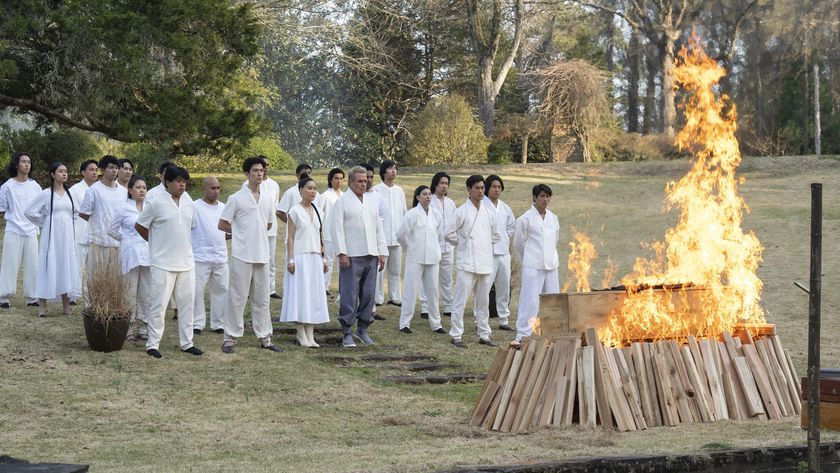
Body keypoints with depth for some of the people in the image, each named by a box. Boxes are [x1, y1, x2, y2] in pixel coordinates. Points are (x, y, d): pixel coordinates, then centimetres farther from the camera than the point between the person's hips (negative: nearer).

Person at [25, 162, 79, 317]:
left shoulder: (69, 194, 9)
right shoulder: (46, 194, -5)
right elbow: (30, 212, -5)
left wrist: (68, 222, 9)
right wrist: (44, 223, 0)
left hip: (67, 236, 4)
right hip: (51, 235, -4)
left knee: (66, 267, 5)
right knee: (48, 267, -4)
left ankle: (66, 305, 11)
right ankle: (42, 306, 0)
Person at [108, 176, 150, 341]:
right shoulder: (124, 208, -2)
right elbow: (112, 230, 5)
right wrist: (126, 239, 2)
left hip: (147, 253, 4)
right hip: (131, 254, -4)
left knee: (147, 293, 6)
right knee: (131, 293, -2)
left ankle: (144, 327, 13)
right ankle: (129, 328, 5)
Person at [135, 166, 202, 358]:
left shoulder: (188, 202, 7)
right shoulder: (156, 203, -10)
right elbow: (139, 226, -1)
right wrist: (155, 242, 7)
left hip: (186, 261, 6)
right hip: (163, 263, -6)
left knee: (187, 303, 10)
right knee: (159, 305, -2)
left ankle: (186, 342, 20)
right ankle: (152, 344, 5)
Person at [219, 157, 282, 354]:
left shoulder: (267, 199, 10)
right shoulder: (236, 198, -5)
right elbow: (222, 225, -2)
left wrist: (255, 231, 9)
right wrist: (241, 232, 2)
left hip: (262, 255, 5)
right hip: (242, 255, -5)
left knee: (262, 298, 10)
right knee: (237, 297, -3)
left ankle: (264, 337, 16)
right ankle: (230, 337, 3)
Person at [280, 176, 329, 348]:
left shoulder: (317, 211, 11)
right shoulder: (294, 211, -5)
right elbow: (290, 237, -7)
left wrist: (323, 258, 13)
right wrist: (290, 260, -12)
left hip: (315, 258, 6)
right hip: (300, 257, -6)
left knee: (314, 294, 4)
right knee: (300, 294, -3)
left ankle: (310, 335, 7)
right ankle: (301, 334, 3)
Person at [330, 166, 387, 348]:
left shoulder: (372, 202, 17)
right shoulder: (342, 202, -1)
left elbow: (379, 228, 19)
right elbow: (337, 229, -7)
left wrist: (382, 253, 12)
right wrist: (342, 253, -15)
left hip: (371, 256, 6)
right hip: (351, 257, -6)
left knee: (368, 295, 7)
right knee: (349, 295, -6)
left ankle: (363, 329, 17)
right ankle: (347, 334, -2)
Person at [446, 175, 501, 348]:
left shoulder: (489, 212, 10)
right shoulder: (461, 211, -5)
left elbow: (495, 235, 23)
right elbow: (450, 233, -4)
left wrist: (485, 245, 13)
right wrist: (463, 245, 4)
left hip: (485, 263, 5)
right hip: (467, 262, -5)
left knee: (482, 301, 12)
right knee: (461, 300, -5)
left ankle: (484, 334, 19)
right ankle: (456, 335, 0)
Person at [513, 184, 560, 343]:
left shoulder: (553, 218, 10)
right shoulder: (525, 219, -7)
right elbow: (518, 243, 1)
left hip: (551, 264, 6)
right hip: (533, 266, -6)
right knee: (530, 300, -9)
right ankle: (522, 335, -5)